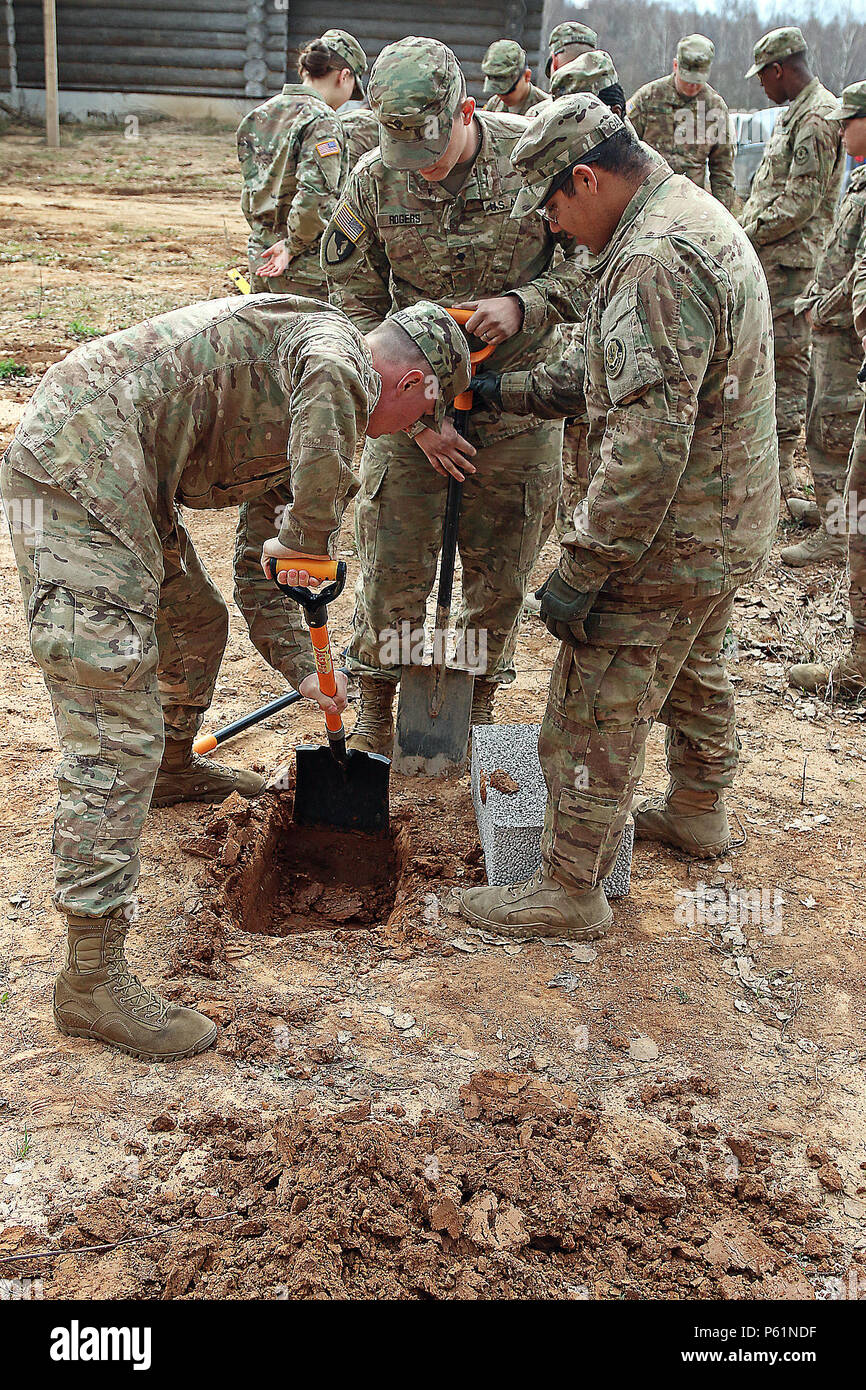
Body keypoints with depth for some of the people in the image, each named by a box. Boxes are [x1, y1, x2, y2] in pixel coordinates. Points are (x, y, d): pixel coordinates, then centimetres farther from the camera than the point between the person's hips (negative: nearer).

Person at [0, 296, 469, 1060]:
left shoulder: (295, 428, 23)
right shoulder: (331, 339, -5)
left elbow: (257, 564, 30)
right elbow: (330, 385, -33)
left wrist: (302, 667, 28)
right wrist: (312, 538, -20)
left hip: (122, 482, 11)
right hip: (76, 472, -11)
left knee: (197, 623, 31)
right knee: (119, 731, -11)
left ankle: (175, 769, 59)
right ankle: (93, 976, -5)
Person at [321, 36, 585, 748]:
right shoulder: (374, 182, -10)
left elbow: (589, 256, -2)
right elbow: (359, 312, -3)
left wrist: (523, 305, -22)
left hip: (517, 395, 0)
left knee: (501, 567, 8)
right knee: (394, 565, 1)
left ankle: (479, 707, 27)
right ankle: (376, 715, 18)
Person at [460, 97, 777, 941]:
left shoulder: (655, 262, -26)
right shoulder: (698, 217, 9)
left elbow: (647, 445, -31)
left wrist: (579, 572, -26)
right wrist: (520, 390, 15)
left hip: (670, 537, -10)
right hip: (730, 523, 10)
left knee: (595, 714, 0)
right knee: (692, 674, 27)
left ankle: (569, 891, 13)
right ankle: (697, 814, 47)